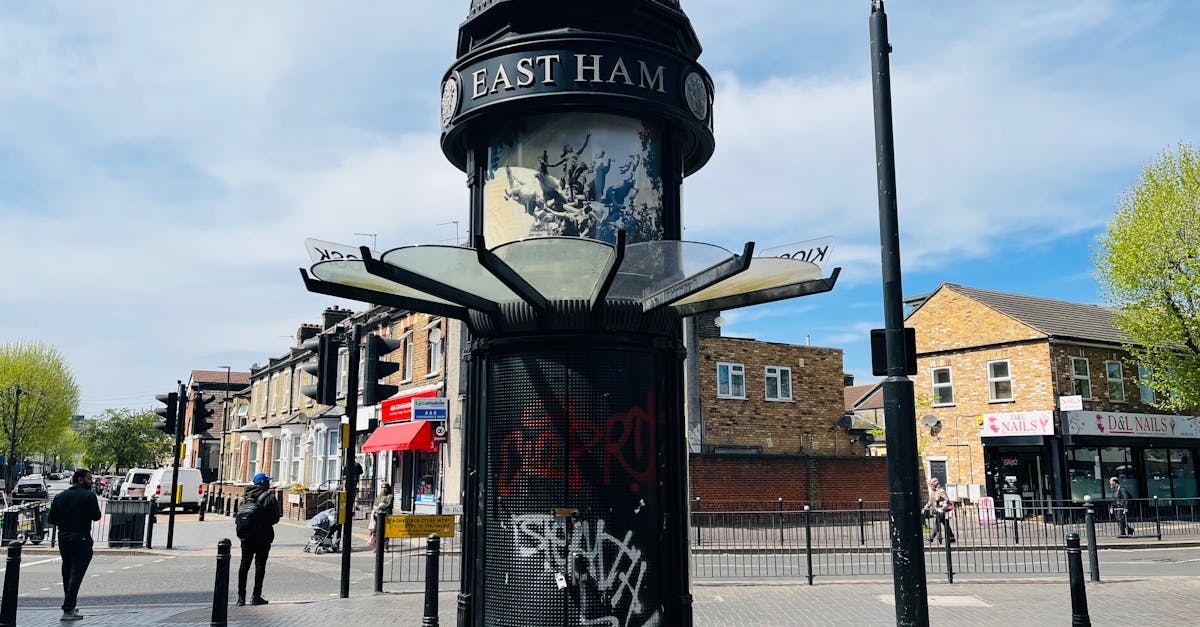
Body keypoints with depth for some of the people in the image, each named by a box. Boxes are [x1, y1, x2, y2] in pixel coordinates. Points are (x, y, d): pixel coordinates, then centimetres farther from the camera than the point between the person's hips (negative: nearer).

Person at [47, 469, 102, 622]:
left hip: (63, 539, 6)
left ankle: (70, 603, 30)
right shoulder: (89, 496, -11)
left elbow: (51, 519, 6)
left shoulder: (59, 496, 7)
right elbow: (96, 516, -15)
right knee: (77, 573, -5)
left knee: (67, 572, 18)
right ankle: (68, 610, -11)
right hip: (82, 539, -6)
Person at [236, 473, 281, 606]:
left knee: (244, 564, 10)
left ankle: (241, 596, 11)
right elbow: (275, 518, -9)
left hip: (247, 535, 5)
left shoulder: (247, 496, 5)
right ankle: (256, 596, 1)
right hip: (263, 536, -5)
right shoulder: (270, 497, -10)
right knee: (260, 564, 1)